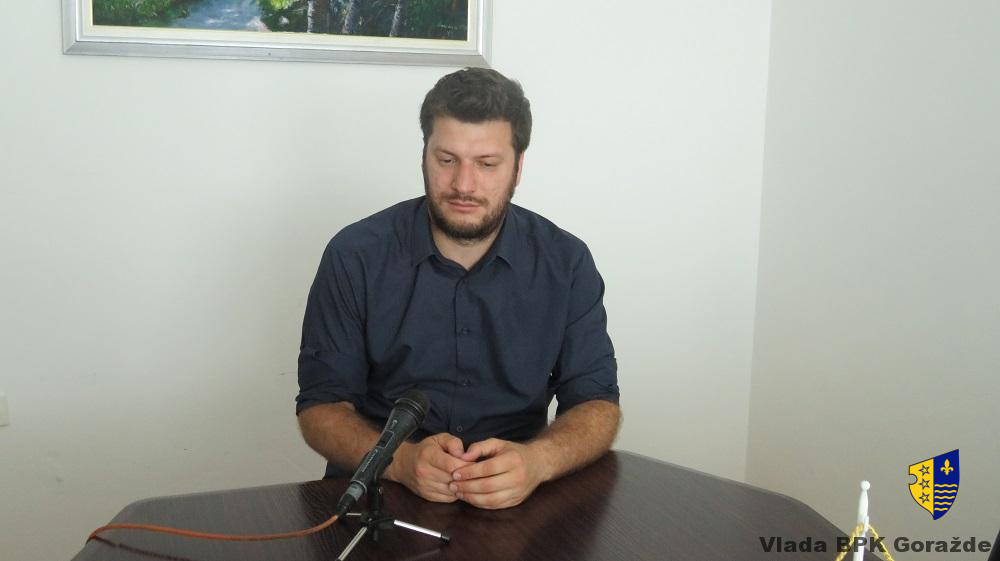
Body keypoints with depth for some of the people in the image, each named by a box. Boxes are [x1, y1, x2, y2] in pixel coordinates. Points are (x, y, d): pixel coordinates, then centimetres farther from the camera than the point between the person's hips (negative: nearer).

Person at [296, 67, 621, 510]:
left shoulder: (566, 263, 1)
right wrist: (402, 460, -23)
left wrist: (537, 461, -22)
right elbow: (320, 407, -2)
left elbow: (597, 404, 1)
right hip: (379, 494, 0)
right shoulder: (355, 257, -3)